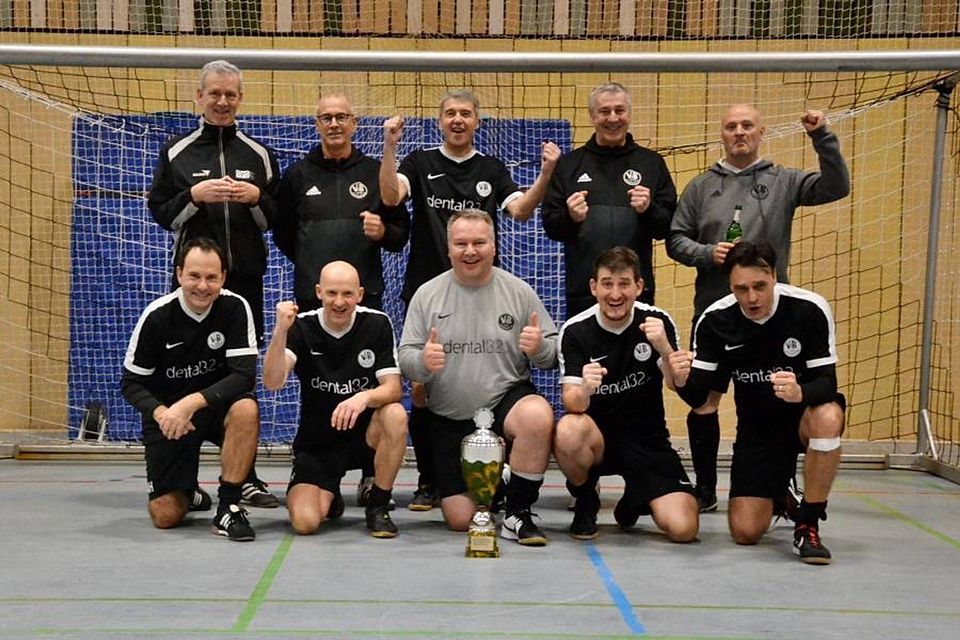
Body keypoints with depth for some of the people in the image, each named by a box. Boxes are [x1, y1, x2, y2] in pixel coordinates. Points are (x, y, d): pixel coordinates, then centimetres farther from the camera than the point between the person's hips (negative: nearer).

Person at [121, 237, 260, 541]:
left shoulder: (235, 308, -14)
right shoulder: (157, 316, -13)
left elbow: (244, 375, -21)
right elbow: (132, 383, -6)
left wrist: (192, 403, -33)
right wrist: (160, 413, -27)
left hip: (217, 405, 0)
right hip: (168, 412, 0)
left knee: (246, 409, -36)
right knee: (165, 516, -7)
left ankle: (228, 506, -21)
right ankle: (187, 492, 31)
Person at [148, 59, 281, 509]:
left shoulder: (258, 155, 11)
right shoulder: (177, 152, 7)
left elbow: (276, 220, 12)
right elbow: (160, 213, 4)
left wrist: (256, 198, -8)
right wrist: (195, 194, -11)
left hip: (246, 277, 1)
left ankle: (244, 476, 11)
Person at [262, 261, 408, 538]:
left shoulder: (377, 324, -8)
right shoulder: (301, 327, -8)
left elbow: (393, 388, -13)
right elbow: (272, 382, -22)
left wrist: (365, 397, -35)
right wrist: (280, 331, -35)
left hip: (365, 432, 0)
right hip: (316, 441, 0)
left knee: (396, 415, -33)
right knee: (304, 521, -21)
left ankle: (378, 506, -11)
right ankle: (330, 497, 20)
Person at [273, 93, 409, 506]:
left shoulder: (375, 173, 10)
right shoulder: (298, 174, 13)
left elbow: (401, 232, 11)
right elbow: (282, 231, 20)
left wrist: (383, 231, -9)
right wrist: (310, 264, 14)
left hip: (366, 295, -1)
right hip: (311, 297, 1)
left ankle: (372, 475, 2)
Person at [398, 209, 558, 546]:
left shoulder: (519, 291, -1)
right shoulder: (427, 295, 0)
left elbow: (552, 355, 2)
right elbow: (405, 360, -1)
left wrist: (540, 348, -22)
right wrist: (422, 361, -24)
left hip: (506, 400, -1)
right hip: (449, 418, 1)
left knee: (538, 416, -37)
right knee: (460, 520, -3)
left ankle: (518, 512, -15)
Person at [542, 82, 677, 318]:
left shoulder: (651, 162, 10)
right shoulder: (568, 164, 11)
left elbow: (667, 227, 6)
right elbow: (550, 226, 7)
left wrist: (649, 210, -13)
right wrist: (569, 217, -13)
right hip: (583, 289, 0)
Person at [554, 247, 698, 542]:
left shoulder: (658, 322, -7)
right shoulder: (575, 331, -10)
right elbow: (571, 403, -17)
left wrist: (664, 348, -36)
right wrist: (583, 390, -42)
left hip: (648, 438, 1)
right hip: (597, 435, -1)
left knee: (683, 528, -17)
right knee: (568, 431, -37)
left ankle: (634, 502, 19)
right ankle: (585, 503, -4)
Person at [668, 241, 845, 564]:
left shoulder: (811, 309, -20)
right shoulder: (715, 320, -14)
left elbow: (827, 382, -22)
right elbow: (699, 397, -13)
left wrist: (800, 393, -45)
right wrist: (681, 381, -37)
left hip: (804, 413, -2)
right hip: (756, 425, 2)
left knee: (827, 418, -40)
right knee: (746, 532, -10)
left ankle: (808, 524, -18)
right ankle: (777, 496, 30)